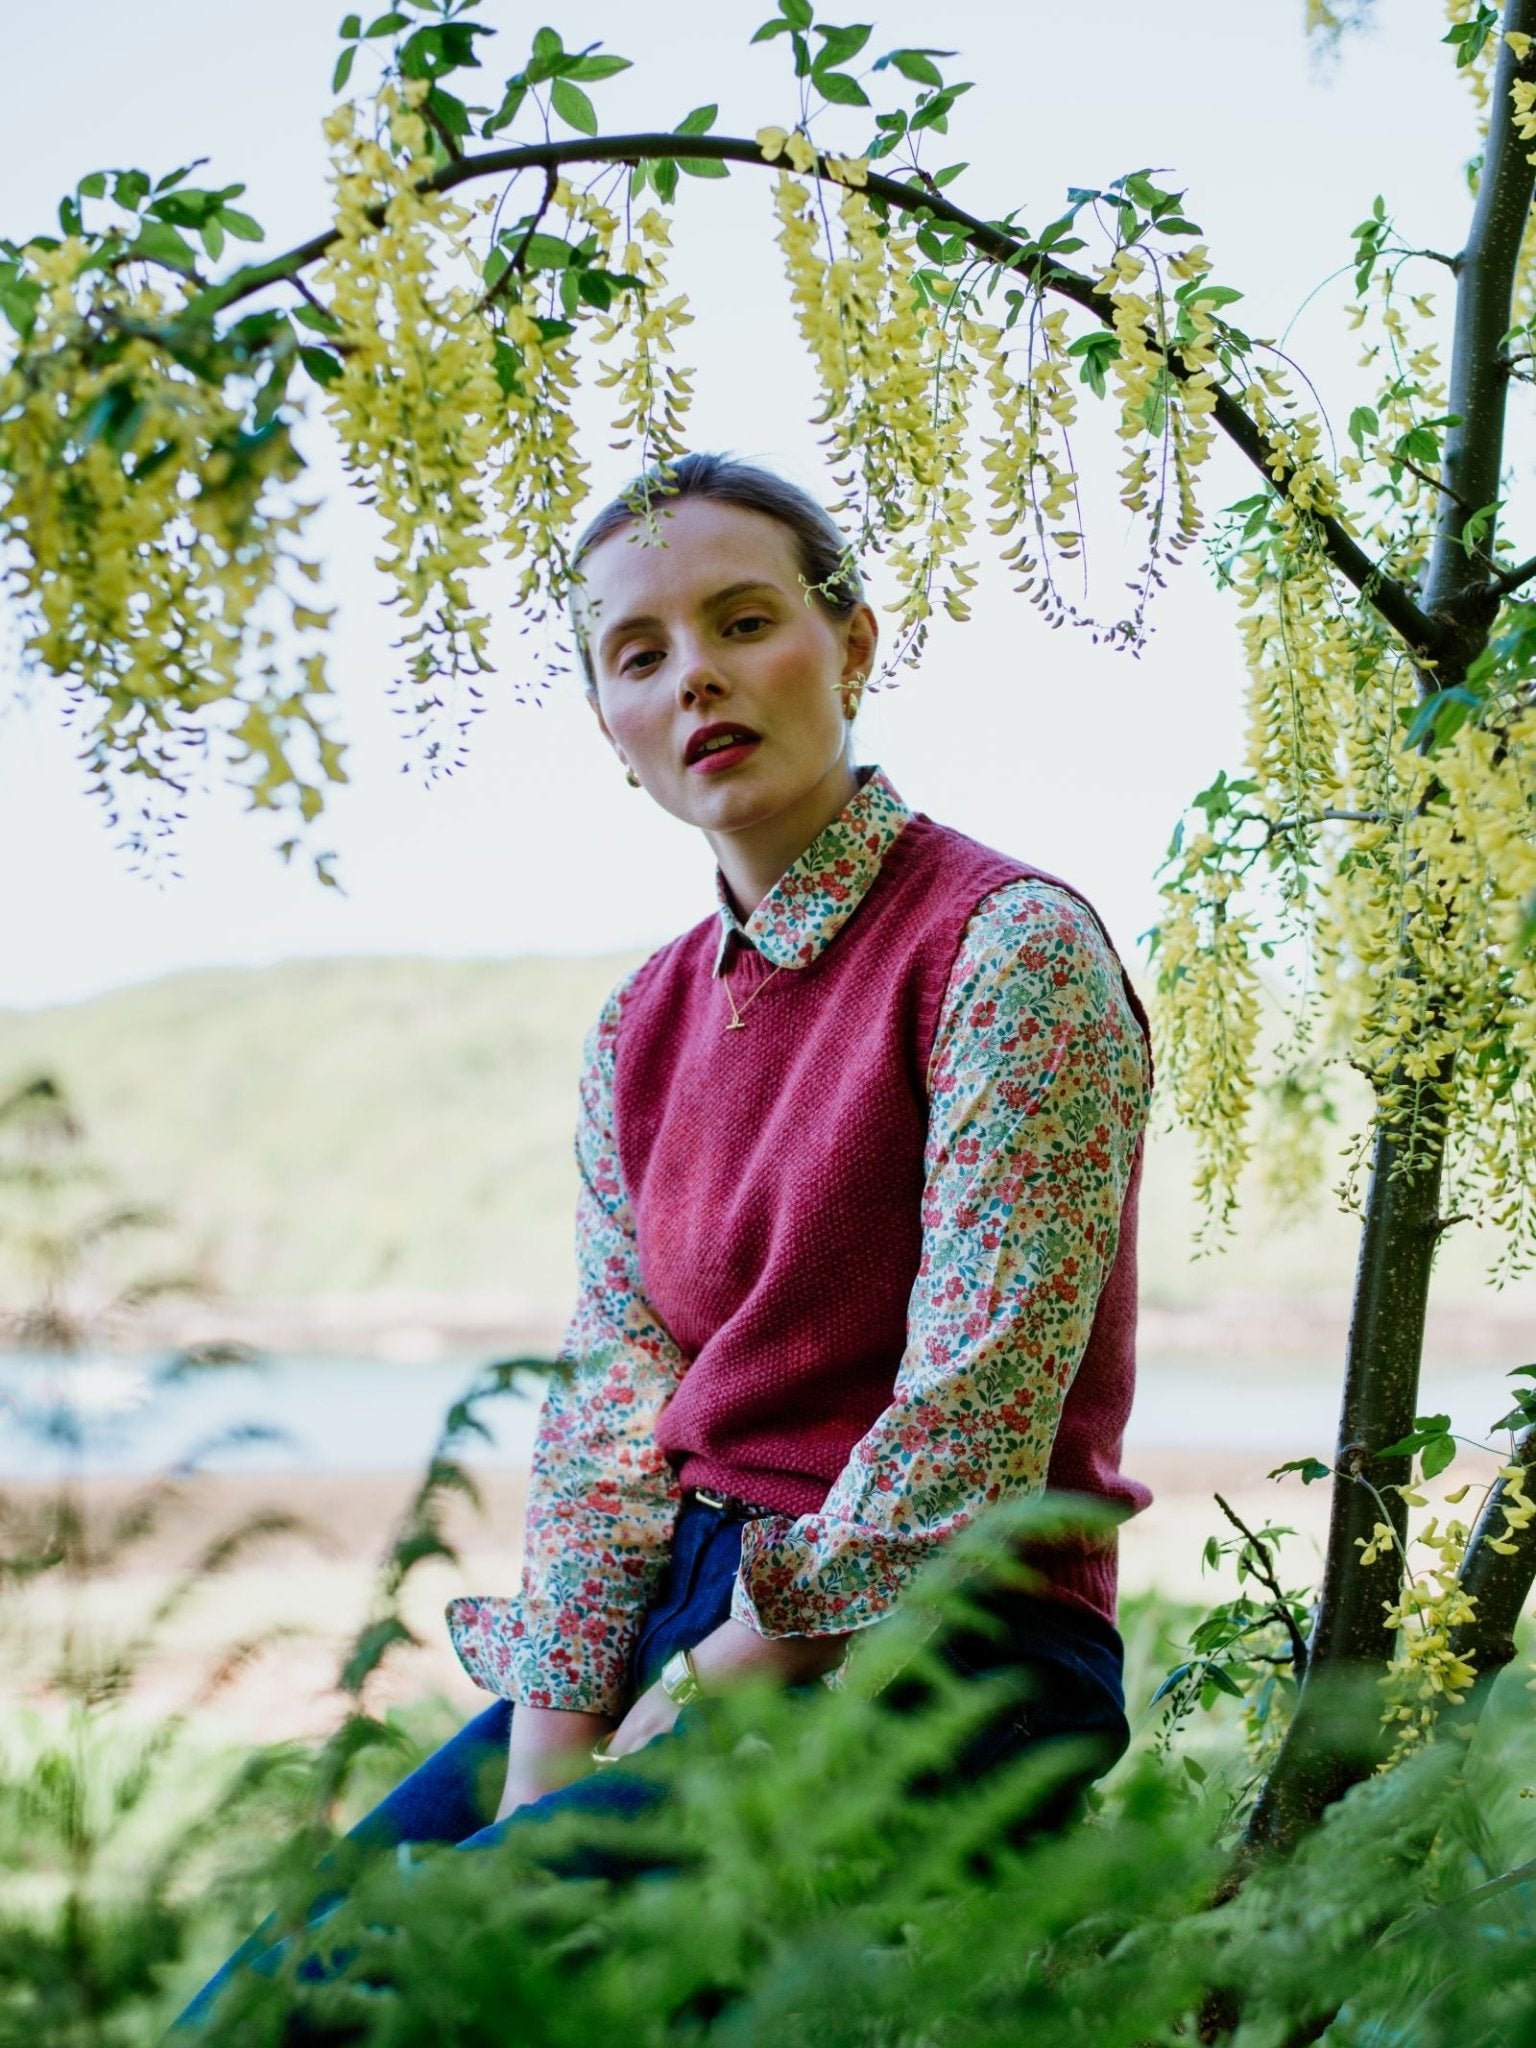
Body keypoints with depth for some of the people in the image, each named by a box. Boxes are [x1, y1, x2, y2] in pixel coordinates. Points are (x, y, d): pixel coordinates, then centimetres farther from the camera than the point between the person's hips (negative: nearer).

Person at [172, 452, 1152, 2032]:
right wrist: (543, 1772, -8)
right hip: (686, 1616, 6)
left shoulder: (1010, 947, -10)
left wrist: (689, 1707, -11)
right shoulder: (642, 1028, 12)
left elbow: (972, 1426, -15)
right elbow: (606, 1412, 5)